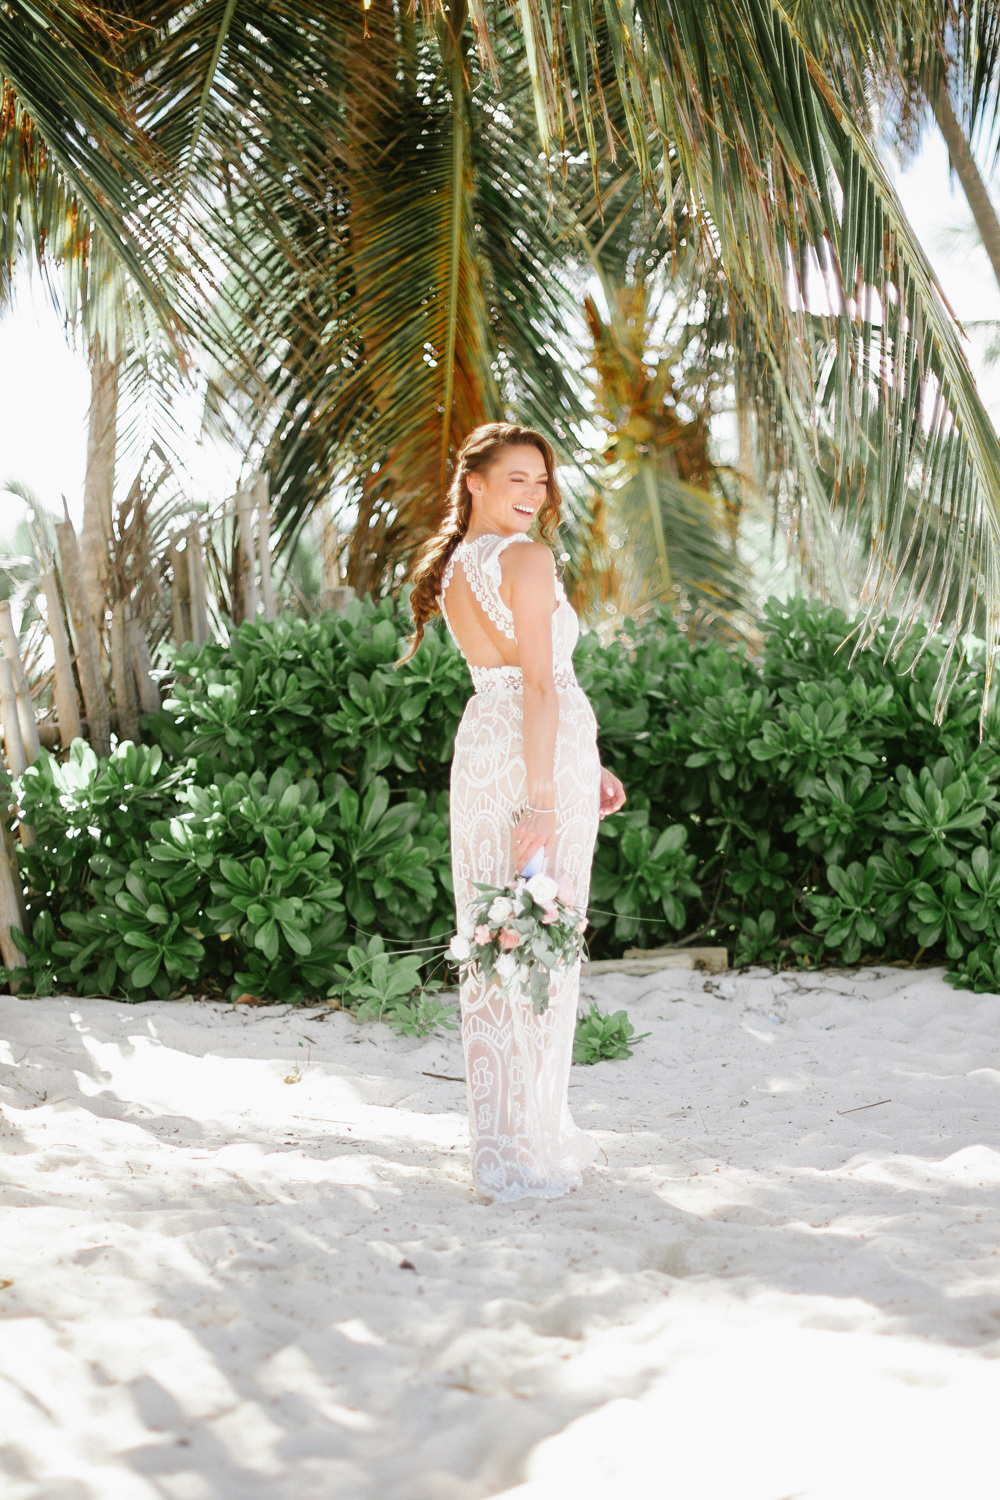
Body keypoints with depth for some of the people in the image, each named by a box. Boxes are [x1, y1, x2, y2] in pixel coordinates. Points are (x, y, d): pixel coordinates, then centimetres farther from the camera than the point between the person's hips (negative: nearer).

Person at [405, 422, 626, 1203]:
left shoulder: (452, 570, 15)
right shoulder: (528, 560, -12)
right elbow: (540, 683, -18)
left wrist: (585, 766, 21)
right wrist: (544, 793, -22)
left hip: (480, 748, 8)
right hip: (543, 756, -8)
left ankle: (503, 1131, 23)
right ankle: (528, 1149, 2)